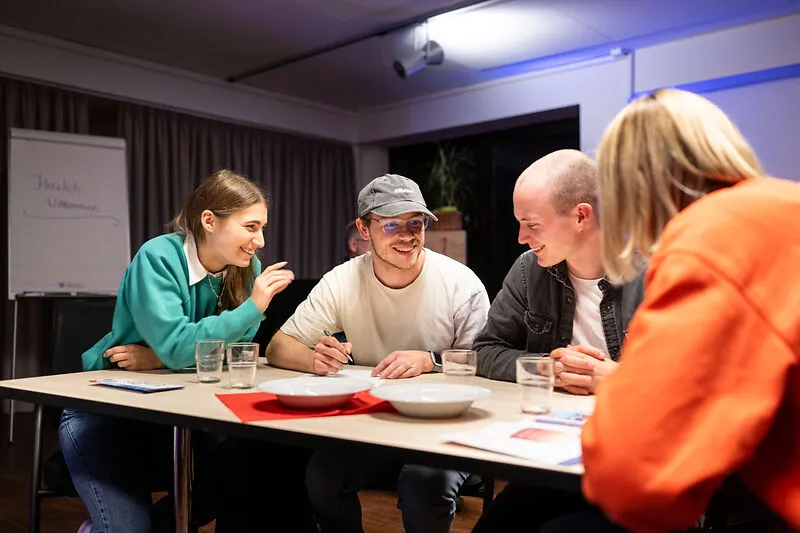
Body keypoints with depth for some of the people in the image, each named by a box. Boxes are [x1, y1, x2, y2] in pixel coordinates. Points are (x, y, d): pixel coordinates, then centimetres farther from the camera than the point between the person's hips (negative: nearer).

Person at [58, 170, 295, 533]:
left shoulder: (248, 269, -6)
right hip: (104, 409, -5)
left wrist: (159, 358, -19)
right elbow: (177, 346, -31)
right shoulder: (158, 258, -21)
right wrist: (252, 308, -27)